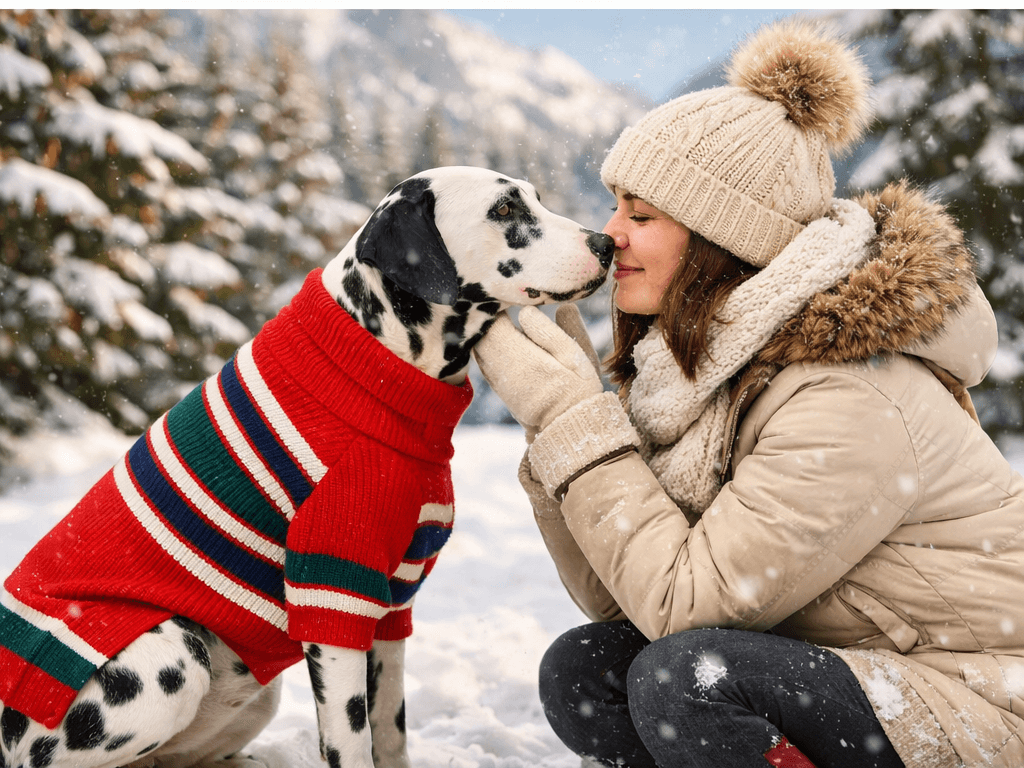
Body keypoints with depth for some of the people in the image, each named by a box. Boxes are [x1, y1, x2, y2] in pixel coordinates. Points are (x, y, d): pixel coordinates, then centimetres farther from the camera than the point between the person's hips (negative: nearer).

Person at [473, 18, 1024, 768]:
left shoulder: (850, 399, -26)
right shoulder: (696, 364, -1)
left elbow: (681, 600, -25)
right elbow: (616, 599, -2)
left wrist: (577, 420, -22)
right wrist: (561, 417, -11)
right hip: (843, 666, 8)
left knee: (685, 675, -28)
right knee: (580, 671, -7)